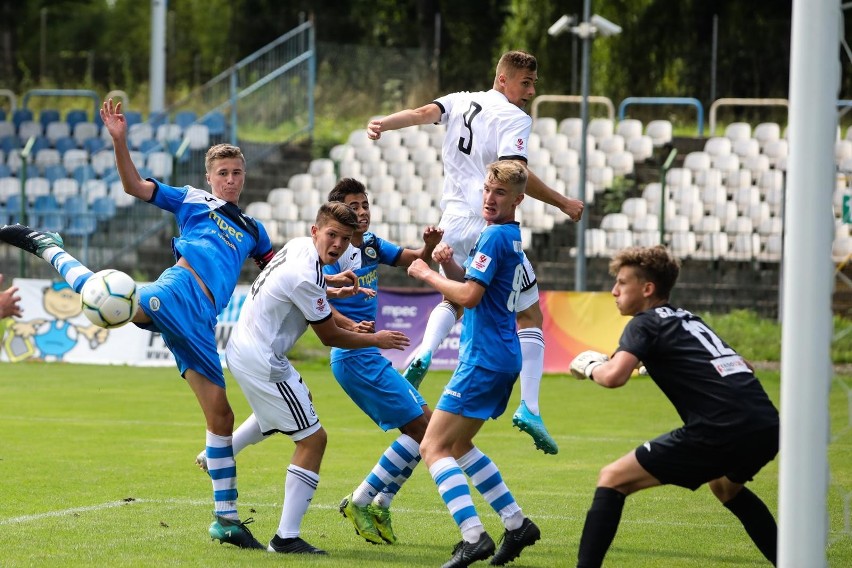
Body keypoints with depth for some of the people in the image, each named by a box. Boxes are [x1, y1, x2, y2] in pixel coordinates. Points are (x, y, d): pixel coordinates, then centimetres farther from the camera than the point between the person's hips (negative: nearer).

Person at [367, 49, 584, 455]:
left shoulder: (461, 102, 12)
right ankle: (529, 407, -6)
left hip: (453, 226, 6)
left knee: (453, 300, 30)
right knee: (530, 316, 6)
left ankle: (423, 353, 0)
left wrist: (383, 124, -22)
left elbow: (425, 112, -7)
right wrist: (563, 204, -10)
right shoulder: (513, 118, -7)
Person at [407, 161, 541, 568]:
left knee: (433, 447, -10)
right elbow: (470, 284, 22)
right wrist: (447, 263, 3)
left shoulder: (495, 236, -15)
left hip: (484, 361, -10)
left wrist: (427, 274, -8)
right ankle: (516, 524, 19)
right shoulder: (509, 237, 16)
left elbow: (469, 295, -21)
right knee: (457, 446, 22)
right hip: (502, 359, 10)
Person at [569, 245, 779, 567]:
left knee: (613, 479, 2)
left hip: (720, 432, -8)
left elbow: (614, 377, -13)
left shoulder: (645, 323, 4)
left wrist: (589, 365, 9)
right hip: (767, 428, 8)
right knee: (725, 486, 40)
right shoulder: (689, 320, 26)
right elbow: (743, 366, 37)